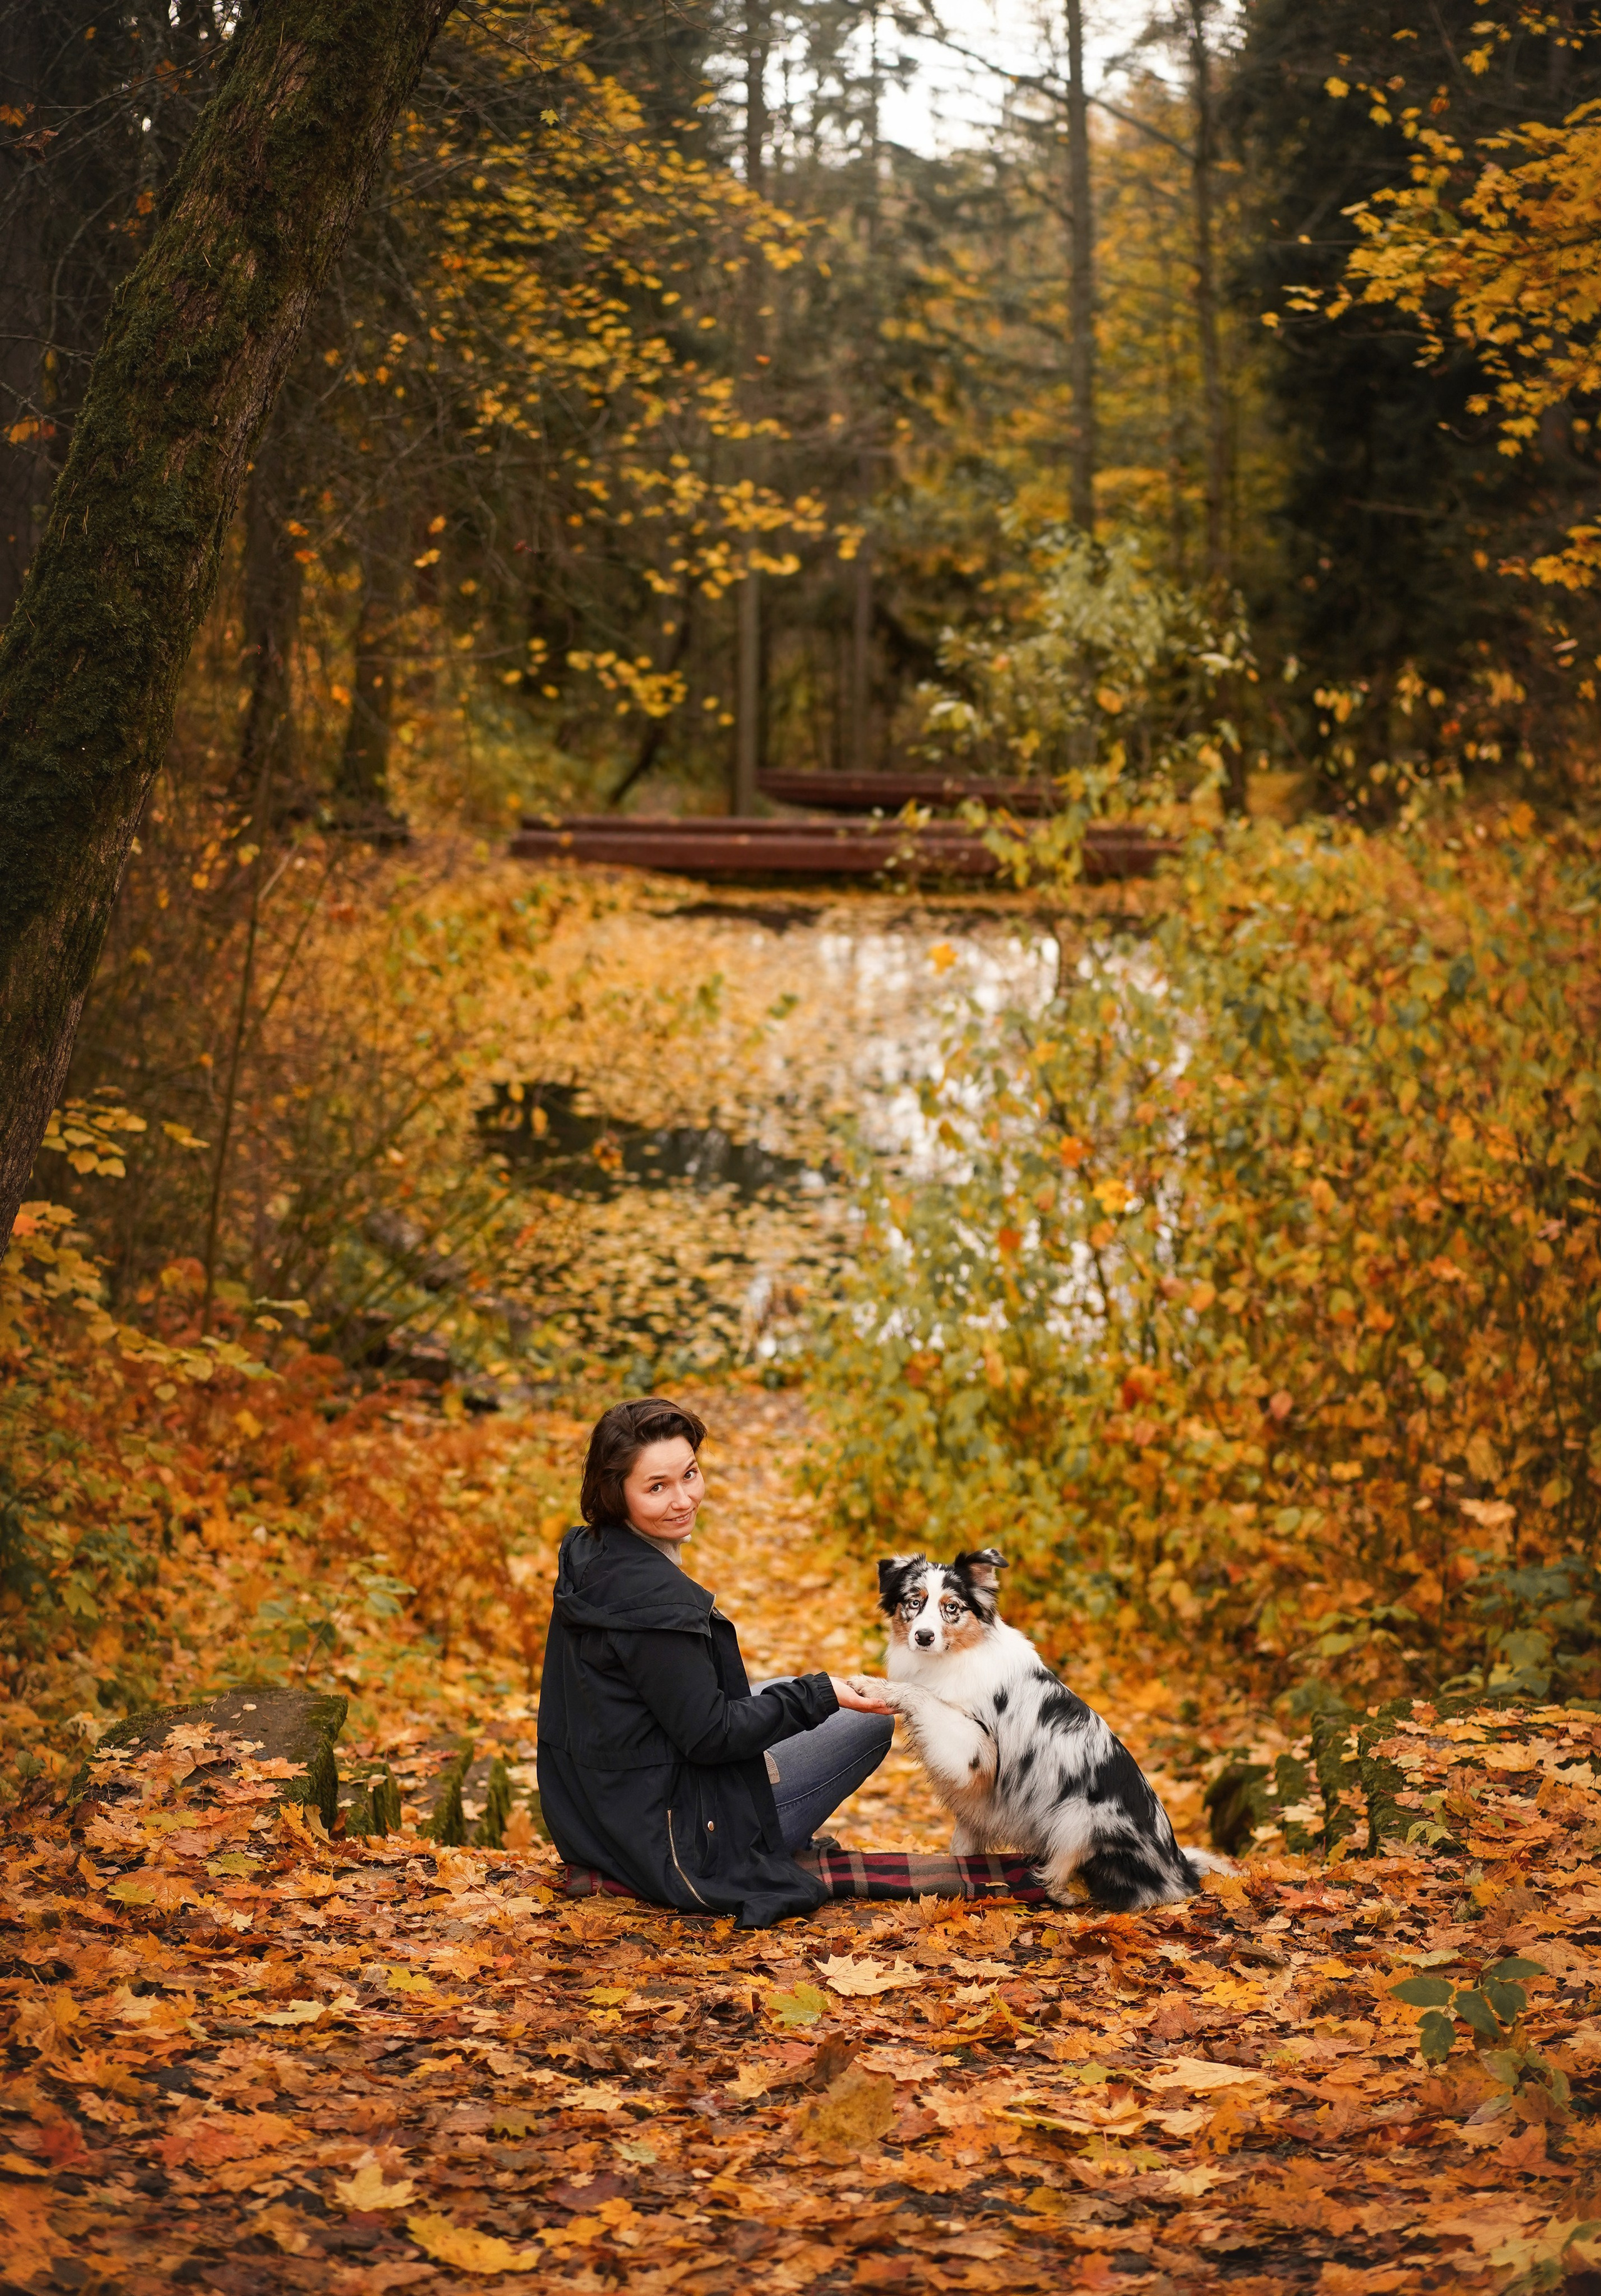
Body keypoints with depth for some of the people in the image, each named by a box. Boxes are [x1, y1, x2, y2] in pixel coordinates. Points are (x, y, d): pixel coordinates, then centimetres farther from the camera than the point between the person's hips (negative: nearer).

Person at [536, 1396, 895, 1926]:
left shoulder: (587, 1557, 2)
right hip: (664, 1845, -9)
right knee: (870, 1723, 1)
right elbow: (709, 1735, -22)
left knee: (790, 1689, 26)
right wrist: (818, 1696, -13)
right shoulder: (649, 1594, -27)